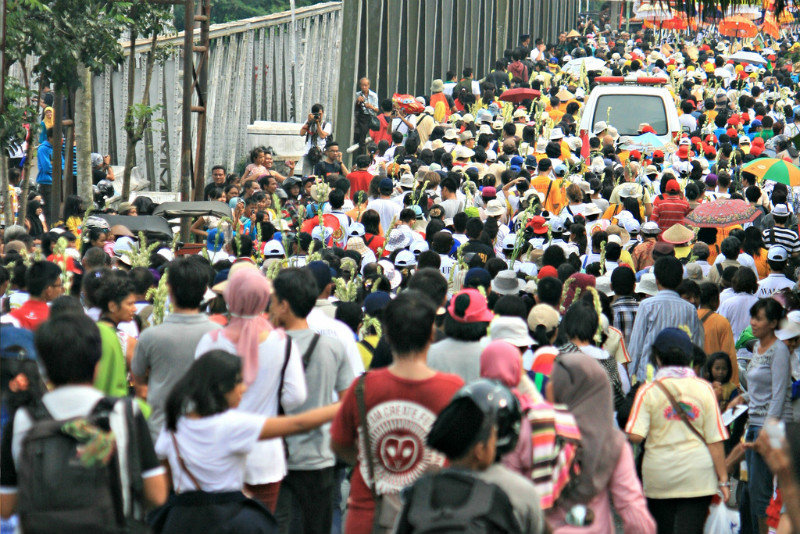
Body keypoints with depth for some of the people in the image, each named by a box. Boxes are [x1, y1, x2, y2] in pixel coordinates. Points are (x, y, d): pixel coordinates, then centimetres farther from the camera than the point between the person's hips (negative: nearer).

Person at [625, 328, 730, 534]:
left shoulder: (648, 391, -6)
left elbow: (634, 436, -14)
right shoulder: (704, 389, -2)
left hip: (659, 478, 0)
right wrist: (723, 479, 3)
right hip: (698, 477, 0)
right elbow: (715, 439, -2)